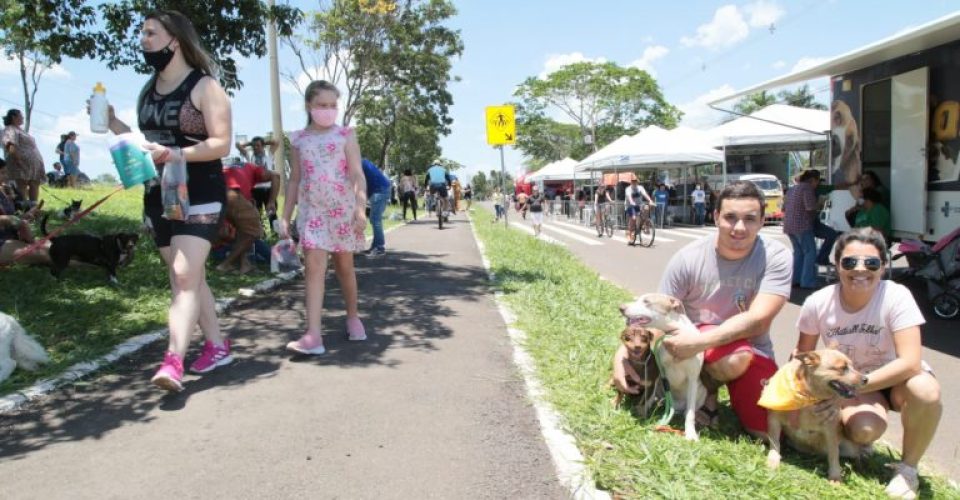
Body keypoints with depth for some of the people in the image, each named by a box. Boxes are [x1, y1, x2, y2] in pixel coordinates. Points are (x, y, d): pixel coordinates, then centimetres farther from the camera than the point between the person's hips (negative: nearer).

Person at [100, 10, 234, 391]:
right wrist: (113, 124, 5)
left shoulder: (204, 86, -8)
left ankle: (173, 362, -21)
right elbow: (147, 142, 21)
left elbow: (221, 144, -14)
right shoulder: (147, 90, 14)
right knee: (187, 277, 10)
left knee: (184, 276, -17)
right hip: (158, 197, 8)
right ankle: (217, 346, 21)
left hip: (200, 196, -8)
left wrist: (176, 154, -28)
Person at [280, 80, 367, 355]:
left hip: (343, 209, -1)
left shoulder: (345, 135, 1)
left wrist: (361, 209, -18)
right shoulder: (298, 140, 8)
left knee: (345, 266, 11)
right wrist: (285, 216, 8)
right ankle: (313, 335, -15)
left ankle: (353, 317, 32)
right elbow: (295, 180, 11)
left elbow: (357, 174, -7)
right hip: (312, 210, 1)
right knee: (314, 267, -10)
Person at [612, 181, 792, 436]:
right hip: (695, 339, -1)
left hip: (754, 351, 1)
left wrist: (699, 342, -35)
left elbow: (757, 320, -24)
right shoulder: (688, 258, -16)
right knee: (735, 358, -34)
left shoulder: (776, 257, -15)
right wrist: (622, 354, -27)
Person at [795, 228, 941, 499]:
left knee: (926, 390, -35)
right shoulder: (818, 303, -18)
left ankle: (907, 469, -8)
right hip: (851, 384, 0)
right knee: (864, 429, -32)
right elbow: (802, 354, -3)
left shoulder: (896, 297, -24)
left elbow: (911, 362, -30)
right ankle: (849, 434, 10)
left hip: (895, 378, 0)